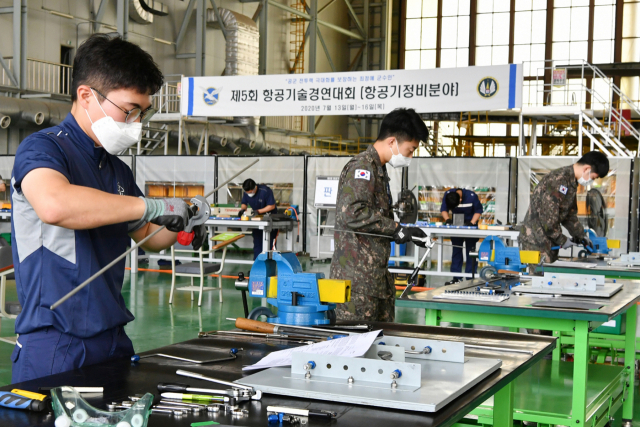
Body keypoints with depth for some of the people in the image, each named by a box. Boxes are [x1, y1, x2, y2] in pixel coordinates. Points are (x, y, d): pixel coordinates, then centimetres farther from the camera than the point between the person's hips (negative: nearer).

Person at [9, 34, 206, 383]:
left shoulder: (118, 171, 17)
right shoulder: (42, 148, -9)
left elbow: (147, 236, 30)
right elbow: (54, 205, -32)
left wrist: (178, 226, 7)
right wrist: (152, 206, -23)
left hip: (112, 340, 8)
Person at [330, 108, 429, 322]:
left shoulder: (378, 169, 21)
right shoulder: (362, 167, -12)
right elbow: (353, 213, -25)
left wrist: (404, 232, 14)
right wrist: (396, 229, -19)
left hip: (376, 274, 10)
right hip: (357, 275, -10)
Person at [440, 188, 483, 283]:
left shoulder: (471, 196, -24)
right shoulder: (447, 194, -16)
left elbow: (478, 210, -13)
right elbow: (443, 209, -6)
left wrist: (472, 223, -24)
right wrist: (447, 219, -25)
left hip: (470, 225, -3)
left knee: (470, 251, -4)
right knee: (456, 250, 2)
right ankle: (456, 278, 5)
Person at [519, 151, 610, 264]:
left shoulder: (571, 182, 12)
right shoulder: (558, 180, -22)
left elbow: (570, 213, 23)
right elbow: (548, 217, -24)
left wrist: (580, 234, 15)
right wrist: (562, 240, -13)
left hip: (549, 241, 10)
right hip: (536, 240, -10)